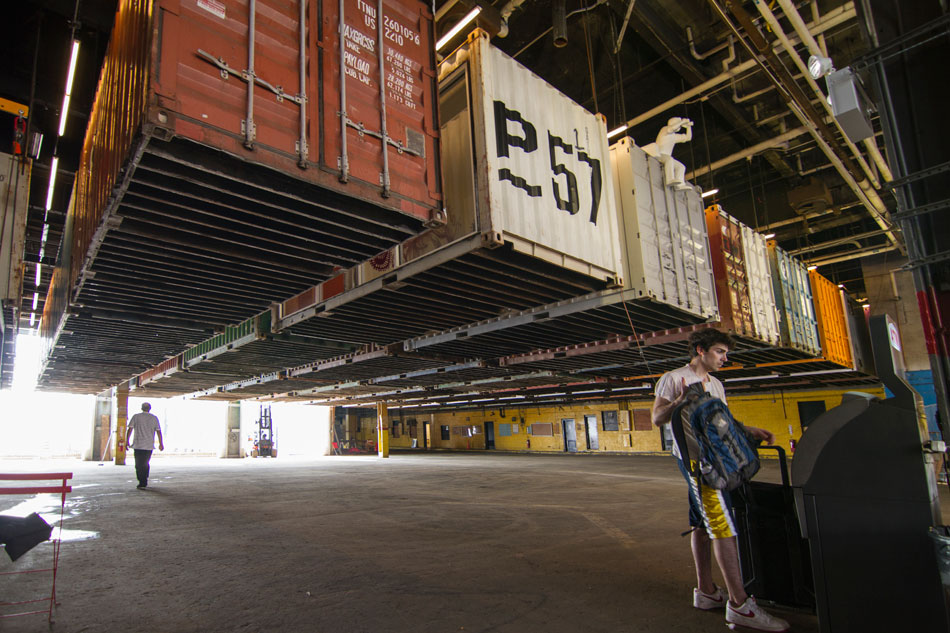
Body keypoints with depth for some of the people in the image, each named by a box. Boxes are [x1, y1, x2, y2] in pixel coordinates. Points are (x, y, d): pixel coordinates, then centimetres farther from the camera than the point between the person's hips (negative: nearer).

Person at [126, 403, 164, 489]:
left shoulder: (136, 416, 1)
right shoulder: (154, 418, 4)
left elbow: (130, 429, -2)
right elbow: (159, 431, 3)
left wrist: (127, 441, 6)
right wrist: (161, 444, 7)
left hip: (138, 445, -2)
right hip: (149, 445, 2)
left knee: (139, 465, 3)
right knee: (145, 464, 15)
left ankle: (142, 483, -5)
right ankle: (145, 482, 20)